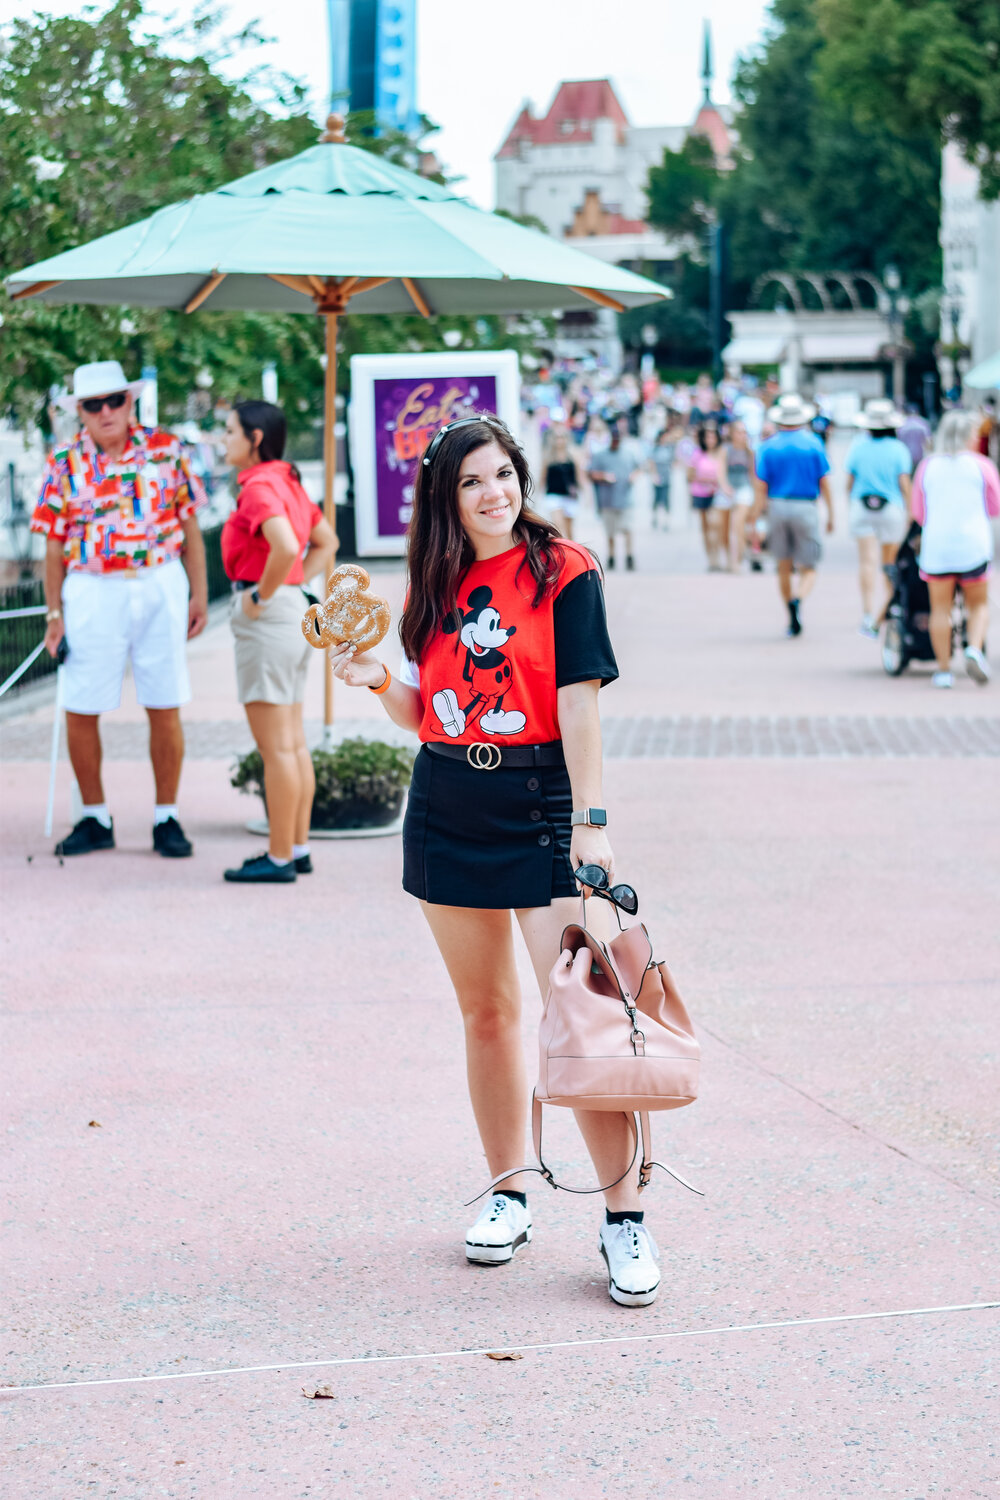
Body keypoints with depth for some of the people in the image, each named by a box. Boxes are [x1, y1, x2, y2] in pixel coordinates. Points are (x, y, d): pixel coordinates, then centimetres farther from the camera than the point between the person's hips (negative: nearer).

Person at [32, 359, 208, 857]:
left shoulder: (166, 450, 3)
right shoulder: (64, 464, 2)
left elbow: (189, 526, 6)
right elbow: (55, 545, 3)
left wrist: (199, 593, 2)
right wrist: (54, 613, -1)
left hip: (161, 588, 0)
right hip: (91, 593, 0)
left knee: (165, 709, 2)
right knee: (80, 712, 1)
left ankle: (166, 819, 15)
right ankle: (95, 819, 17)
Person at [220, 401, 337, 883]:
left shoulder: (259, 487, -16)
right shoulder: (289, 483, 14)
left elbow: (285, 547, -32)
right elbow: (326, 542, 25)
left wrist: (262, 596, -18)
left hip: (267, 620, -10)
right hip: (295, 610, 10)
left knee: (275, 747, -4)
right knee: (294, 742, 13)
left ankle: (279, 858, 0)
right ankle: (298, 848, 19)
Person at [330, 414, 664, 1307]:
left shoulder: (562, 571, -5)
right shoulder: (440, 583, 10)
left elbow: (578, 699, -10)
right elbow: (427, 715, 14)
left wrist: (591, 819, -15)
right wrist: (377, 680, -5)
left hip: (540, 806, -5)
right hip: (447, 812, 5)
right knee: (486, 1011, 12)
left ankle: (625, 1218, -5)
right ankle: (508, 1195, 23)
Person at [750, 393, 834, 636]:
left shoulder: (767, 447, 1)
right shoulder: (813, 443, -1)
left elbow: (761, 488, -2)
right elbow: (824, 483, 0)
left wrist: (754, 520, 0)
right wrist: (830, 514, 9)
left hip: (777, 507, 2)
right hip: (805, 507, -2)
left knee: (784, 567, 14)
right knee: (808, 569, 3)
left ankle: (792, 619, 19)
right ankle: (798, 600, -28)